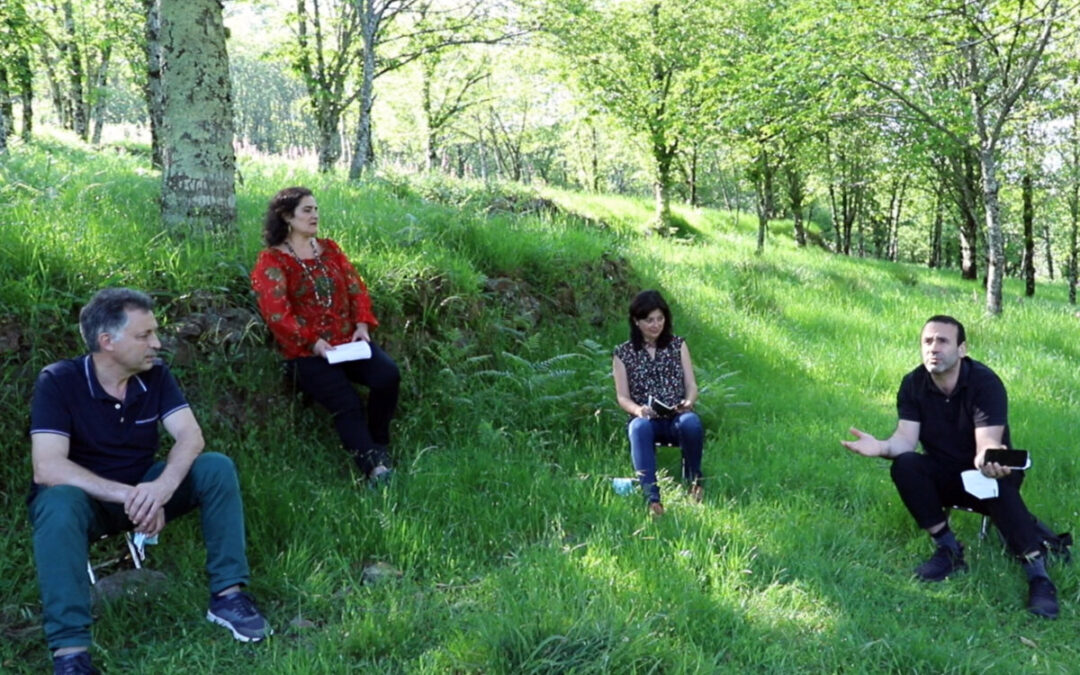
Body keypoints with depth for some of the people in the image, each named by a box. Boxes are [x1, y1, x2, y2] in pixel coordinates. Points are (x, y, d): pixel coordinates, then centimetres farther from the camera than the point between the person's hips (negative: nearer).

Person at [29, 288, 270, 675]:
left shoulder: (155, 375, -5)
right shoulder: (58, 382, -19)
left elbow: (190, 436, -15)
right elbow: (47, 469, -29)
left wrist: (162, 487, -36)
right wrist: (127, 495, -38)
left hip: (144, 488, 4)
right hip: (85, 496, -4)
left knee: (217, 468, -19)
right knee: (59, 503, -39)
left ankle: (227, 594, -15)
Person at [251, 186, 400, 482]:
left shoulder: (330, 249, 16)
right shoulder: (272, 260, -1)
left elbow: (357, 289, 12)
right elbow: (276, 313, -12)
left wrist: (362, 325, -5)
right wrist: (313, 342, -19)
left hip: (348, 341, 5)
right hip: (306, 352, -4)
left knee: (388, 374, -21)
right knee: (347, 404, -24)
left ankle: (379, 444, -3)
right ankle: (372, 466, -20)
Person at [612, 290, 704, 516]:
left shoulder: (678, 345, 13)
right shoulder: (623, 353, 8)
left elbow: (691, 385, 7)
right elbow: (622, 397, 2)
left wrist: (688, 402, -17)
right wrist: (638, 410, -22)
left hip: (677, 418, 1)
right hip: (646, 420, -1)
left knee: (691, 421, -36)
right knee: (639, 426, -38)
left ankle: (694, 479, -9)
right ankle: (652, 497, -47)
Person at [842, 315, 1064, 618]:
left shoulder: (985, 383, -19)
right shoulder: (913, 384, -8)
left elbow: (987, 441, -29)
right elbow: (906, 438, -17)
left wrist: (989, 458, -55)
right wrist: (882, 447, -42)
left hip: (980, 472, -3)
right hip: (944, 475, 3)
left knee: (998, 484, -37)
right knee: (904, 466, -27)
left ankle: (1038, 573, -32)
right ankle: (948, 550, -17)